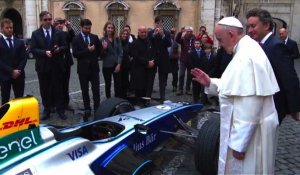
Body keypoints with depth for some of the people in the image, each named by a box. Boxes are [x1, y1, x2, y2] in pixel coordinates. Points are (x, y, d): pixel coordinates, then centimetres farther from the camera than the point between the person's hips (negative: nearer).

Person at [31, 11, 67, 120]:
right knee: (45, 89, 7)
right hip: (43, 66, 0)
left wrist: (59, 49, -17)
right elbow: (33, 49, -4)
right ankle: (47, 110, 19)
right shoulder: (35, 34, 3)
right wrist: (45, 52, -20)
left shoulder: (58, 33, 6)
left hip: (57, 66, 0)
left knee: (58, 88, 5)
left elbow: (65, 47, 4)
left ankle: (60, 110, 13)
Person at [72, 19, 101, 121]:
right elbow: (75, 54, -12)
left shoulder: (95, 37, 6)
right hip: (83, 68, -1)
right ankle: (87, 110, 17)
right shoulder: (76, 39, -2)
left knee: (96, 90, 1)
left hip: (94, 67, 1)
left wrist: (93, 58, 3)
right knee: (85, 91, 7)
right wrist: (87, 50, -17)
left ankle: (97, 109, 9)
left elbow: (99, 50, 13)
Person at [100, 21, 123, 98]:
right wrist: (104, 48, -21)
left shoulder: (117, 39, 4)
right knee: (108, 84, 8)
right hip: (107, 66, -1)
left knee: (118, 84, 2)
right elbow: (101, 55, -2)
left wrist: (119, 64, -8)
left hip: (116, 65, 2)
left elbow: (120, 52, 2)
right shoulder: (102, 40, -2)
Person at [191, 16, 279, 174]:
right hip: (245, 129, 10)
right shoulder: (245, 52, 10)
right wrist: (210, 83, 5)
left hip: (248, 133, -10)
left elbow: (249, 107, -28)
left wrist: (239, 143, -24)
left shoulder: (247, 57, -24)